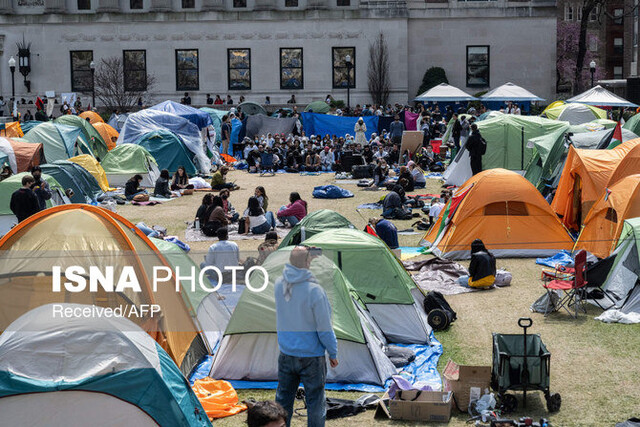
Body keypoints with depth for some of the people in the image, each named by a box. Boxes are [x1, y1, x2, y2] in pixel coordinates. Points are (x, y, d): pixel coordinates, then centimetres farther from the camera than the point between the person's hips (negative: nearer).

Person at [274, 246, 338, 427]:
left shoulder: (279, 284, -5)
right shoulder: (314, 290, -21)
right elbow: (324, 328, -15)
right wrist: (333, 353, -1)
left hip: (286, 354, 5)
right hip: (311, 355, -5)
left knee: (283, 398, 17)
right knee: (315, 401, 7)